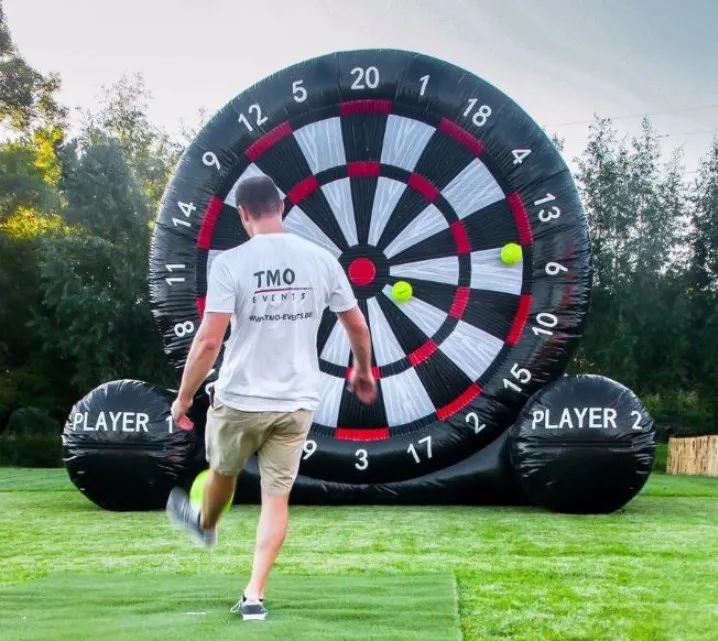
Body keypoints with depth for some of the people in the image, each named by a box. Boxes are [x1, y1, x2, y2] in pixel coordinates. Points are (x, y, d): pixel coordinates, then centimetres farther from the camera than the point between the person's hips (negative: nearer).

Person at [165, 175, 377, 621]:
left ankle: (206, 526, 56)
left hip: (241, 398, -2)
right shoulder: (321, 259, -3)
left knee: (223, 470, 27)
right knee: (277, 497, 10)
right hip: (298, 401, 2)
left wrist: (184, 398, -6)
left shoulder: (231, 263, -13)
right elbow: (358, 327, 5)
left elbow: (210, 340, -17)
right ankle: (255, 596, 9)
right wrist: (363, 371, 23)